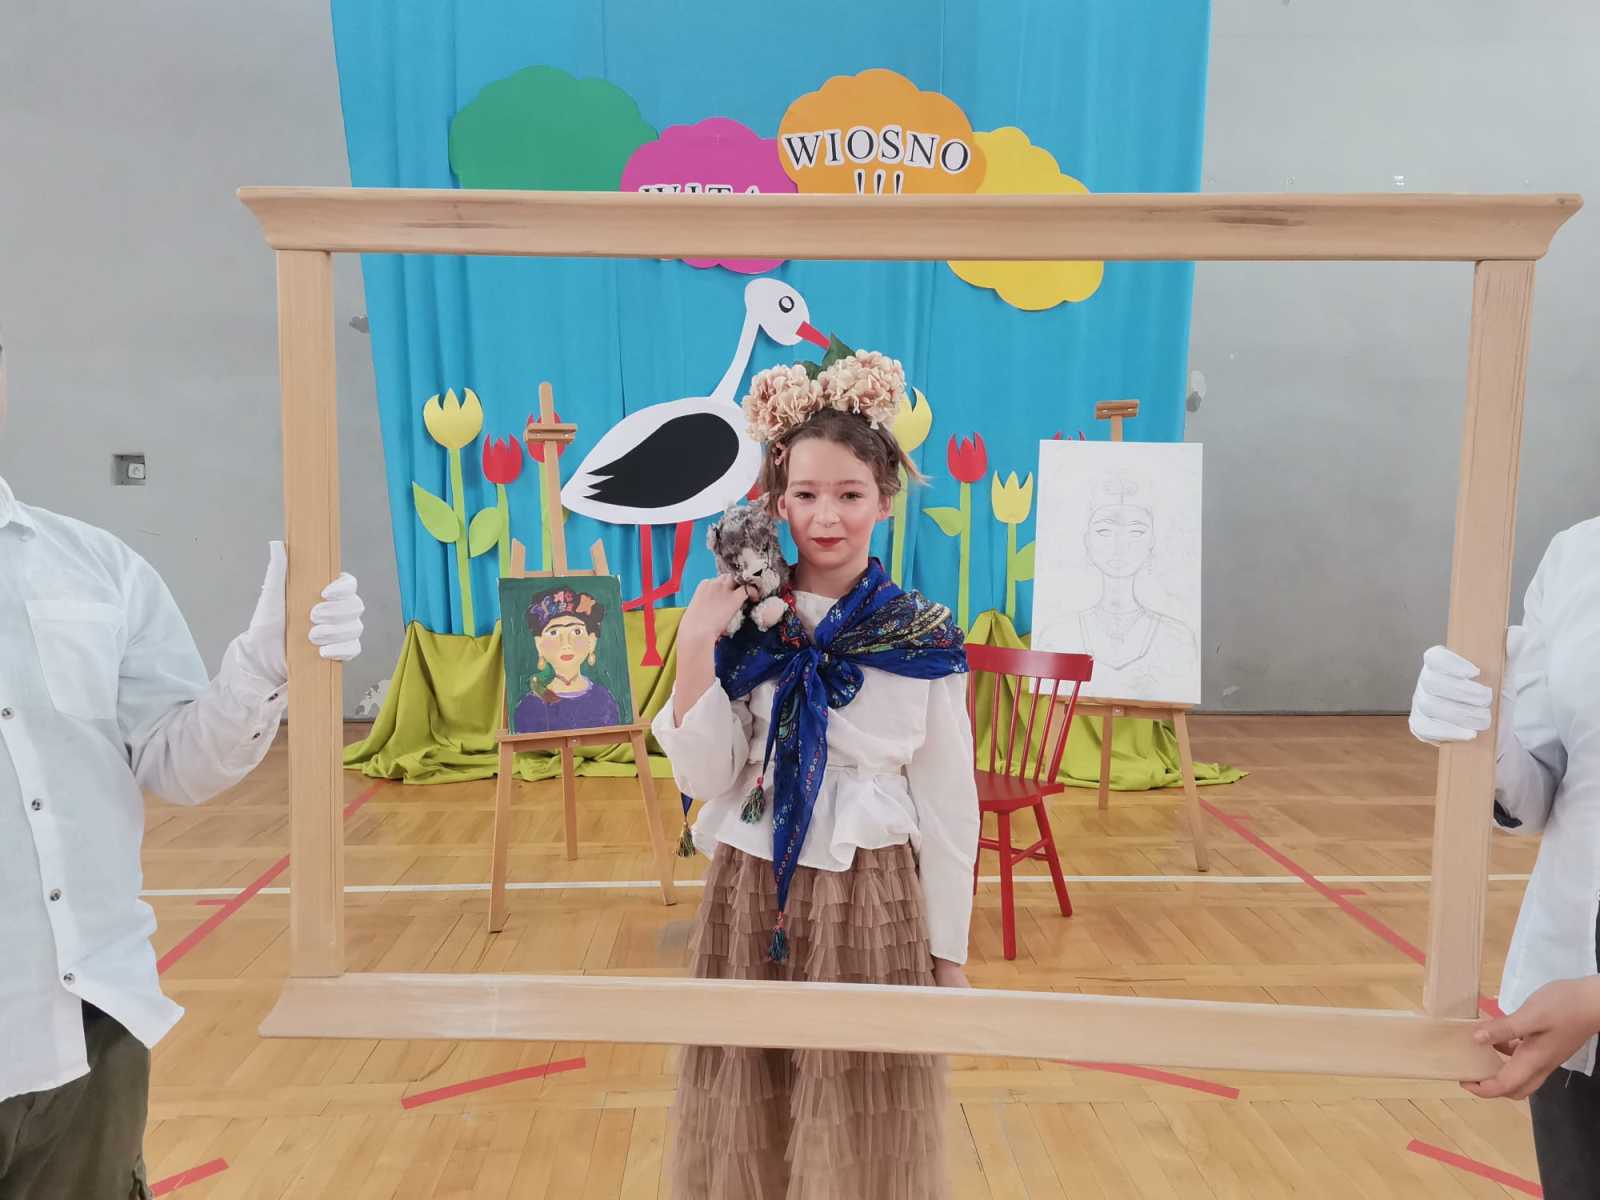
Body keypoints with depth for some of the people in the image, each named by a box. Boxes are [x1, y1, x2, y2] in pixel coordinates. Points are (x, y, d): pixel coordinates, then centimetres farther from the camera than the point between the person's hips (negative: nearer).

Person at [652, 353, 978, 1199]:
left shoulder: (924, 640, -7)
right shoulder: (742, 622, -3)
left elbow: (949, 809, -2)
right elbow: (707, 779, -5)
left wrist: (947, 950, 1)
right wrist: (695, 650, -16)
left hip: (872, 905, -1)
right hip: (749, 899, 2)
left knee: (864, 1131, 12)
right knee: (749, 1123, 16)